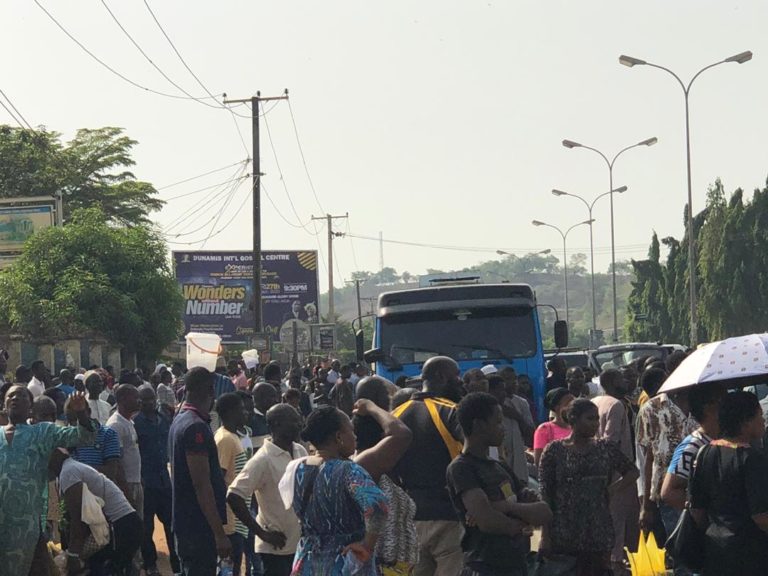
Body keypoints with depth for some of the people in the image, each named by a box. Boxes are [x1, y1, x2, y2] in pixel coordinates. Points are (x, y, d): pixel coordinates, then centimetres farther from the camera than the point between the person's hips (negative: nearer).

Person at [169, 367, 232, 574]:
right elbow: (202, 484, -23)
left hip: (185, 521, 10)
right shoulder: (196, 427, -19)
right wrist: (219, 532, -22)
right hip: (199, 525, -10)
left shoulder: (180, 421, 11)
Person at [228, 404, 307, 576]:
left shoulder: (300, 452, 6)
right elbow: (234, 496, -22)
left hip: (301, 543, 7)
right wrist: (262, 533, -19)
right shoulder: (263, 460, -17)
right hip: (277, 548, -7)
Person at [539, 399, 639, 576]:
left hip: (598, 532, 3)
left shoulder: (606, 449, 7)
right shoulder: (554, 451, -2)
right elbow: (545, 494, -3)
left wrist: (611, 490, 2)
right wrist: (545, 535, -9)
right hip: (563, 533, -3)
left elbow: (632, 471, 19)